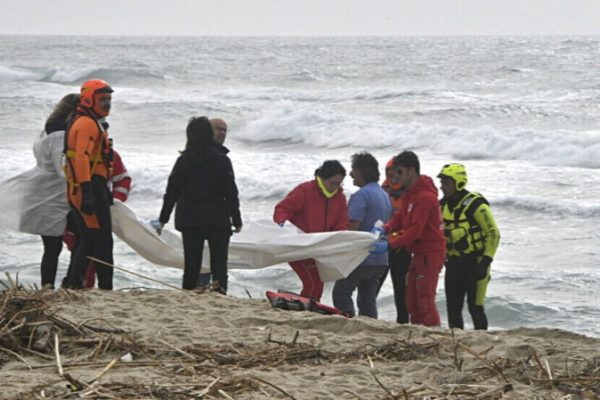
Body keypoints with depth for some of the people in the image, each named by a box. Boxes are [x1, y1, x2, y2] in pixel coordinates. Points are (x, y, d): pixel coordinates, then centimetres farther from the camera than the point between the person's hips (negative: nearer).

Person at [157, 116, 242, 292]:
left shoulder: (184, 160, -1)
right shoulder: (222, 160, -4)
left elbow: (172, 192, 1)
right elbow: (231, 193, -3)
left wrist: (163, 218, 9)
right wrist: (237, 220, 4)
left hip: (189, 219, 1)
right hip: (218, 219, -1)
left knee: (191, 265, 6)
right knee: (219, 264, 2)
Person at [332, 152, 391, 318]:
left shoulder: (361, 195, -14)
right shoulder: (384, 195, 15)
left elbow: (353, 226, -20)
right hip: (381, 259, 9)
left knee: (341, 293, 0)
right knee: (368, 299, 12)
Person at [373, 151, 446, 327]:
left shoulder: (425, 197, -20)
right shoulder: (410, 193, 13)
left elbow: (415, 230, -25)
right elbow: (401, 217, 13)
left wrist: (390, 243, -27)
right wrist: (386, 228, -7)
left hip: (430, 253, -10)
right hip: (419, 253, 10)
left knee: (425, 299, -12)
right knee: (412, 299, 12)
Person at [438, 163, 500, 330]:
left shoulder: (475, 205, -14)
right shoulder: (444, 205, 8)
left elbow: (493, 234, -13)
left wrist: (485, 262, -17)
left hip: (475, 264, -7)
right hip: (454, 264, 7)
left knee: (475, 307, -8)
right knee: (453, 308, 7)